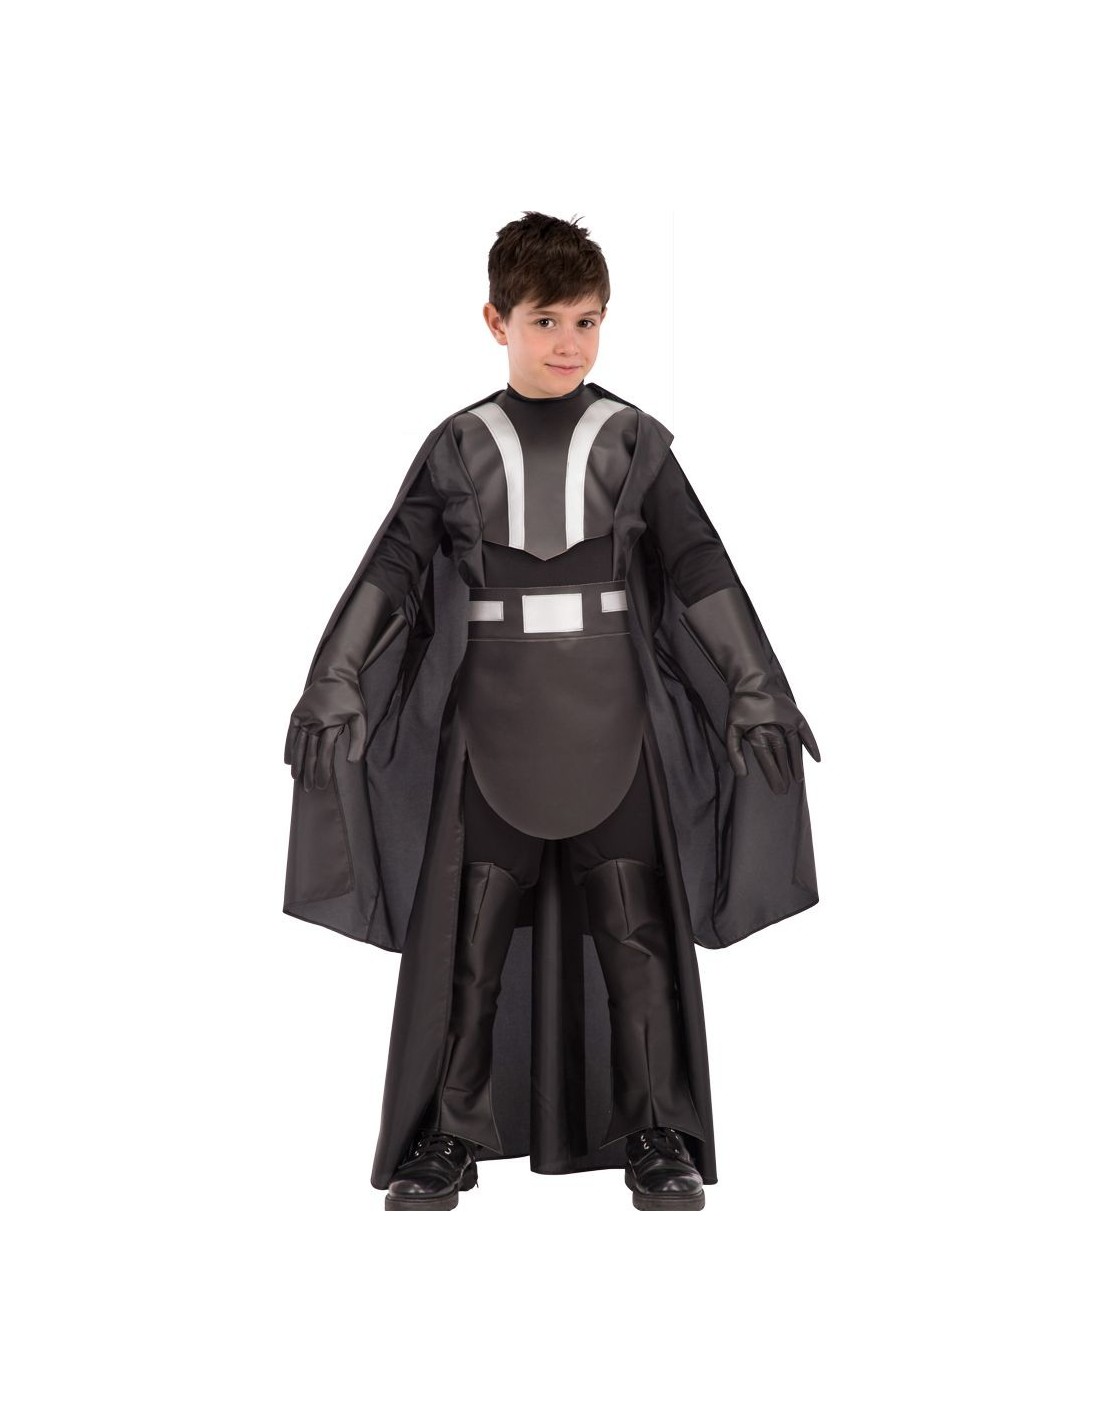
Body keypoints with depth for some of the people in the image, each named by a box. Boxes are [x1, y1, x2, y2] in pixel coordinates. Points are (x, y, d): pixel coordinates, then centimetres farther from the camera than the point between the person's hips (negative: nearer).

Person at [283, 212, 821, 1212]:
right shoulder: (459, 447, 4)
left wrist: (756, 690, -2)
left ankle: (657, 1136, 11)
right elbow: (390, 570, 2)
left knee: (637, 929, 1)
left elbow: (704, 572, 2)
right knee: (468, 932, 2)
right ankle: (450, 1137, 13)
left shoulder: (632, 441, 3)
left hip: (611, 716, 0)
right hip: (492, 717, 0)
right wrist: (333, 684, -5)